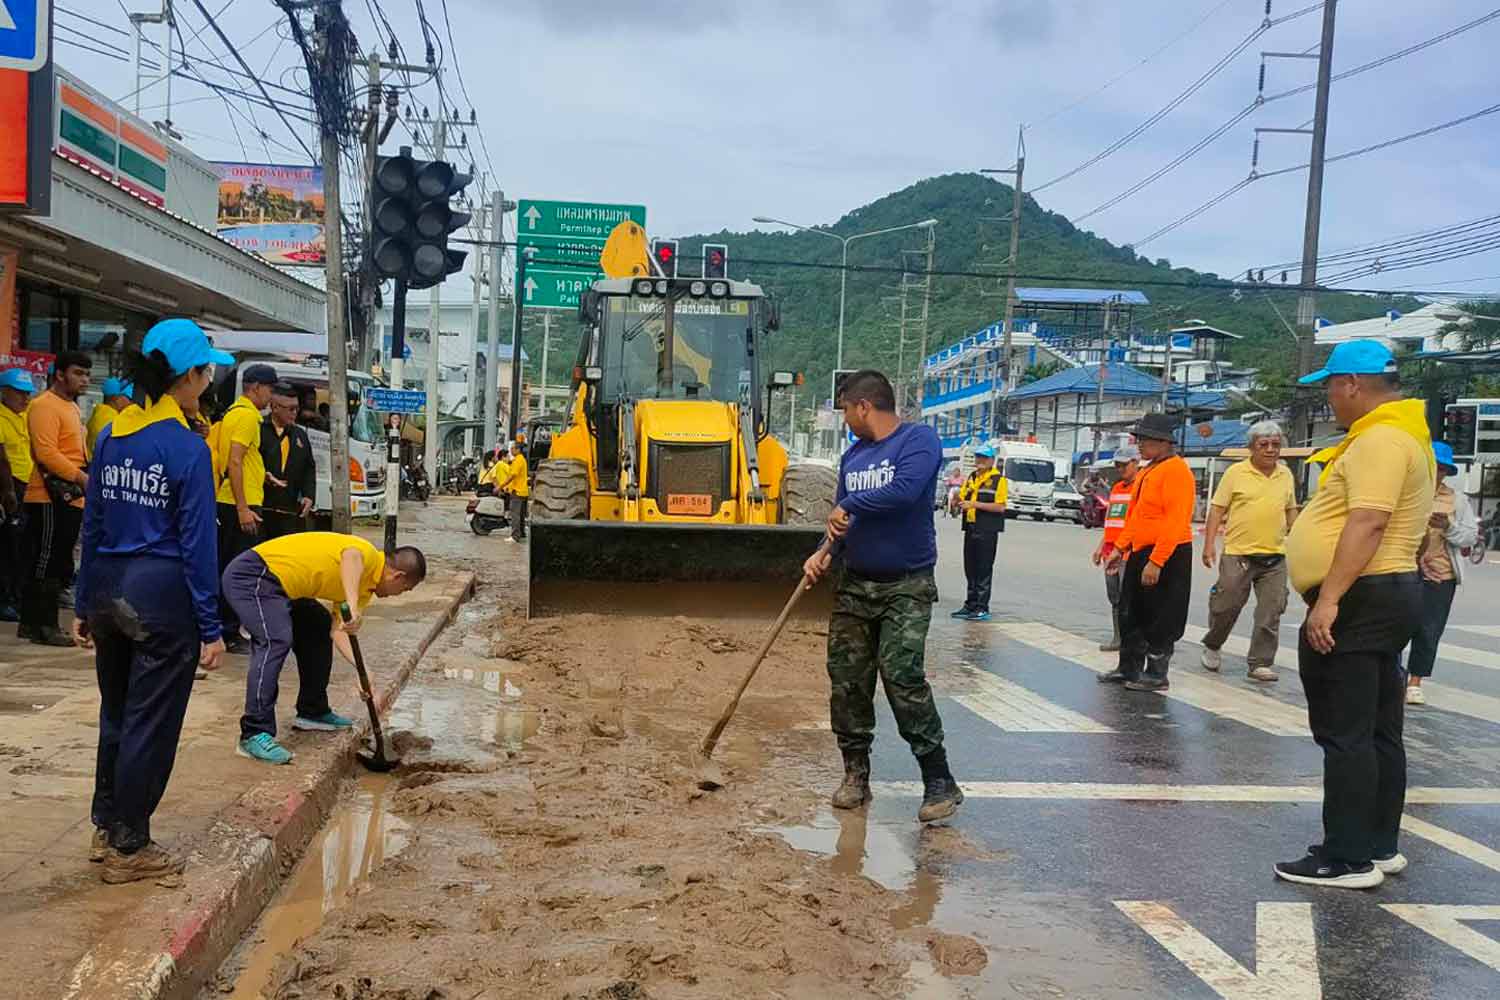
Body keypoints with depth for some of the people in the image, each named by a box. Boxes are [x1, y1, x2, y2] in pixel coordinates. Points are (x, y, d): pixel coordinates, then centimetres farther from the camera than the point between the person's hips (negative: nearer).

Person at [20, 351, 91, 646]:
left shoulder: (71, 406, 20)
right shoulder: (45, 405, -10)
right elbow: (46, 453, -20)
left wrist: (83, 481, 15)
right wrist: (82, 477, -23)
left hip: (71, 498, 10)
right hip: (51, 498, -10)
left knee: (59, 565, 12)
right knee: (48, 563, -6)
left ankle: (32, 623, 20)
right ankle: (44, 625, -1)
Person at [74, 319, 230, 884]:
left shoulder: (110, 437, 5)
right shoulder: (187, 448, -14)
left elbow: (92, 526, 10)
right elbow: (197, 543, -14)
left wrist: (86, 605, 17)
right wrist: (210, 629, -9)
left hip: (108, 590, 7)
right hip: (163, 597, -7)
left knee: (116, 715, 21)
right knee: (150, 725, 5)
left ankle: (106, 831, 33)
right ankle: (129, 849, 16)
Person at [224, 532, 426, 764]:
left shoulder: (365, 588, 14)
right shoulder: (369, 555, -14)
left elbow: (338, 630, 8)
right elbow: (350, 557, -39)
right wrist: (353, 606, -51)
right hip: (252, 575, -11)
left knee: (320, 629, 19)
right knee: (276, 641, -25)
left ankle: (312, 711, 29)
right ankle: (254, 735, -25)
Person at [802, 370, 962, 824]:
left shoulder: (918, 439, -9)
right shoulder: (852, 455, 14)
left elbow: (904, 490, -27)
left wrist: (850, 505, -13)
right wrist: (824, 551, -1)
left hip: (906, 586, -7)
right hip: (854, 583, 7)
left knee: (902, 676, -15)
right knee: (847, 679, 5)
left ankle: (940, 782, -4)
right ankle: (855, 774, 19)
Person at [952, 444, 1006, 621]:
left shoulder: (998, 479, -7)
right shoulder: (971, 477, 15)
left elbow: (1000, 507, -15)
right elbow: (962, 499, 18)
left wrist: (975, 504, -19)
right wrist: (959, 501, -7)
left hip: (987, 531, -7)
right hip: (971, 529, 7)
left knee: (984, 570, -3)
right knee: (970, 568, 12)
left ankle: (982, 608, 1)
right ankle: (970, 605, 20)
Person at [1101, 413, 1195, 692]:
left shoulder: (1176, 470, -16)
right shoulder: (1147, 472, 14)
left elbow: (1175, 522, -22)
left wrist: (1155, 562, -25)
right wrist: (1120, 548, 15)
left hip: (1166, 556, -10)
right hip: (1139, 554, 10)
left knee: (1160, 620, 1)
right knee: (1130, 615, 15)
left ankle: (1156, 675, 12)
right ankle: (1129, 669, 25)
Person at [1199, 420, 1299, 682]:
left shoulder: (1286, 474, 9)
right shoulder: (1236, 472, -3)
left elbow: (1290, 510, 19)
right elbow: (1217, 508, -3)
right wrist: (1209, 543, -11)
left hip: (1275, 556, 4)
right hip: (1238, 553, -3)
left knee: (1270, 612, 1)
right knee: (1226, 606, 3)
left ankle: (1261, 663, 9)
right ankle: (1212, 646, 27)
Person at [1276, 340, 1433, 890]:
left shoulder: (1380, 440, -17)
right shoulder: (1399, 436, 19)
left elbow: (1368, 523, -26)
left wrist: (1328, 600, -28)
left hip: (1361, 599, -11)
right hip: (1387, 596, 11)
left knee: (1345, 734, -6)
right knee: (1377, 732, 15)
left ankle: (1348, 860, -1)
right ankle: (1379, 846, 24)